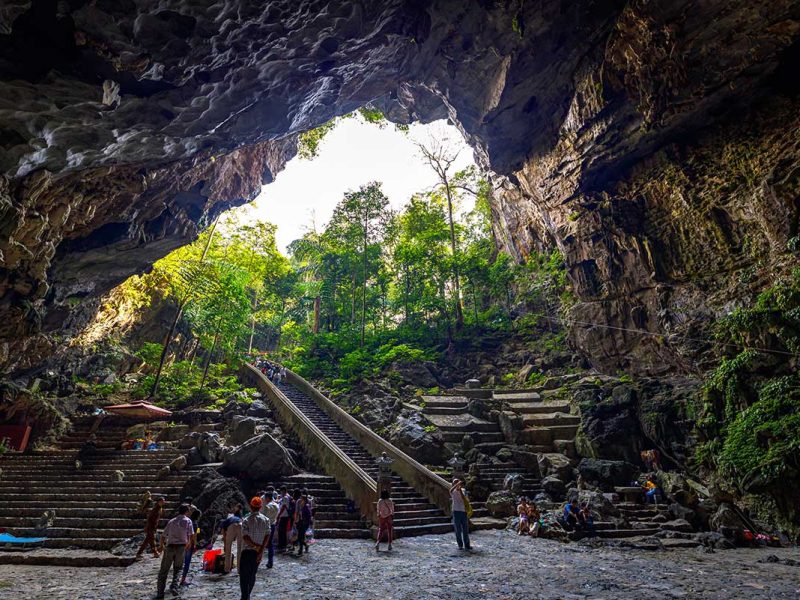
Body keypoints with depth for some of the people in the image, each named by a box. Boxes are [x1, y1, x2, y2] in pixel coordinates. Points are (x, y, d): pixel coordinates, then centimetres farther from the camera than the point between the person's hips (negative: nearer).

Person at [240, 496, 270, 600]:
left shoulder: (246, 520, -14)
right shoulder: (266, 520, -4)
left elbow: (245, 537, -20)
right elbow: (267, 536, -9)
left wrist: (256, 546, -14)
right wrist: (261, 550, -10)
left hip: (248, 551, -4)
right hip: (258, 552, 4)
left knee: (244, 576, 7)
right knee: (252, 574, 20)